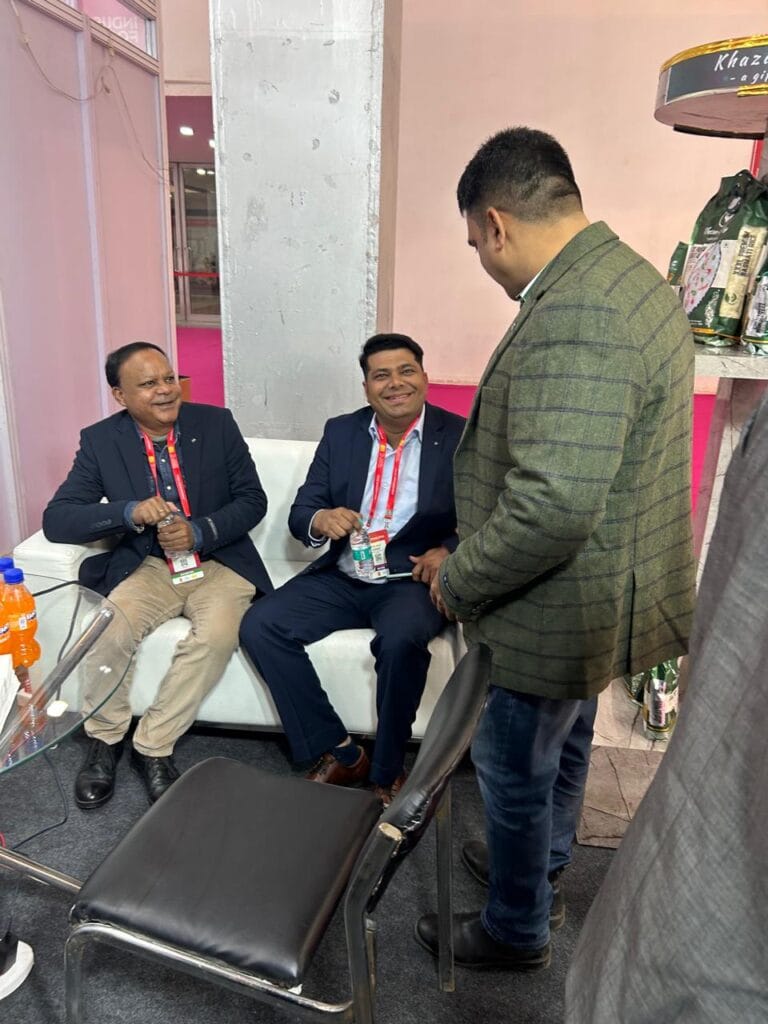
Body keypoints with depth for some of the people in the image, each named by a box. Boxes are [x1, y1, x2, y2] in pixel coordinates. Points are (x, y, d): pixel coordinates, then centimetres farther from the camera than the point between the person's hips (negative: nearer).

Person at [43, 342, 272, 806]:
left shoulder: (216, 423, -2)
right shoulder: (100, 440, -1)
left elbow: (253, 499, -1)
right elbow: (56, 520, -7)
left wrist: (199, 531, -19)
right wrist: (130, 511, -24)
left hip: (219, 561, 0)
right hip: (145, 566, 1)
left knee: (218, 633, -29)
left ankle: (153, 746, -8)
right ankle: (105, 740, 1)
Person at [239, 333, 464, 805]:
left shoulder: (460, 437, -2)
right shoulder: (340, 431, 7)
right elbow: (300, 512, 4)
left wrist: (450, 552, -25)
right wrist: (320, 520, -20)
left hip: (413, 580, -4)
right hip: (342, 577, 4)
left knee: (401, 640, -35)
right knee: (259, 626, -15)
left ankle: (387, 773, -9)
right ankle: (336, 751, -3)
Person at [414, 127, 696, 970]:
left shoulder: (572, 317, -29)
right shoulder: (630, 276, 5)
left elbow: (553, 506, -36)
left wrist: (457, 581, -18)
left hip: (556, 611, -10)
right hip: (602, 590, 10)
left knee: (514, 771, 13)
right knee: (563, 745, 28)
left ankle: (516, 930, 39)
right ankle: (543, 871, 53)